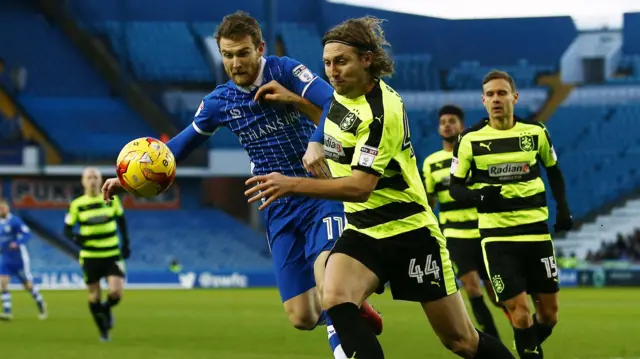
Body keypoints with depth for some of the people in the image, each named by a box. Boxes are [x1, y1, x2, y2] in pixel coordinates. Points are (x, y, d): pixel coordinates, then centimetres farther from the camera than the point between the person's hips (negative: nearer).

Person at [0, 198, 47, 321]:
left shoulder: (14, 221, -12)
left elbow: (27, 233, -18)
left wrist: (17, 243, -31)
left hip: (18, 258, -5)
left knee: (28, 285, 5)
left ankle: (41, 304, 29)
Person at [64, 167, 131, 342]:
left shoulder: (111, 199, 0)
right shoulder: (77, 205, -5)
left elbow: (121, 220, 14)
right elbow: (67, 229, -1)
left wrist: (125, 244, 8)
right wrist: (77, 237, -23)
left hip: (113, 255, 0)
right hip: (90, 257, 0)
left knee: (116, 293, -14)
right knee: (94, 297, 4)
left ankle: (106, 310, 20)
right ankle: (103, 331, 24)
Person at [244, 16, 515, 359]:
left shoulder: (382, 112, -22)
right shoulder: (341, 93, 3)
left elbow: (361, 187, -30)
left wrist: (293, 185, -35)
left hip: (409, 232, -7)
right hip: (362, 232, 7)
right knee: (335, 301, -25)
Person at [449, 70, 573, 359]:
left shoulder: (536, 133, 2)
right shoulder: (470, 140, -4)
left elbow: (554, 172, 18)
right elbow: (455, 187, 2)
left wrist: (563, 209, 5)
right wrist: (478, 196, -19)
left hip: (537, 232, 3)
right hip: (497, 236, -2)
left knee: (549, 312, 6)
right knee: (519, 310, -10)